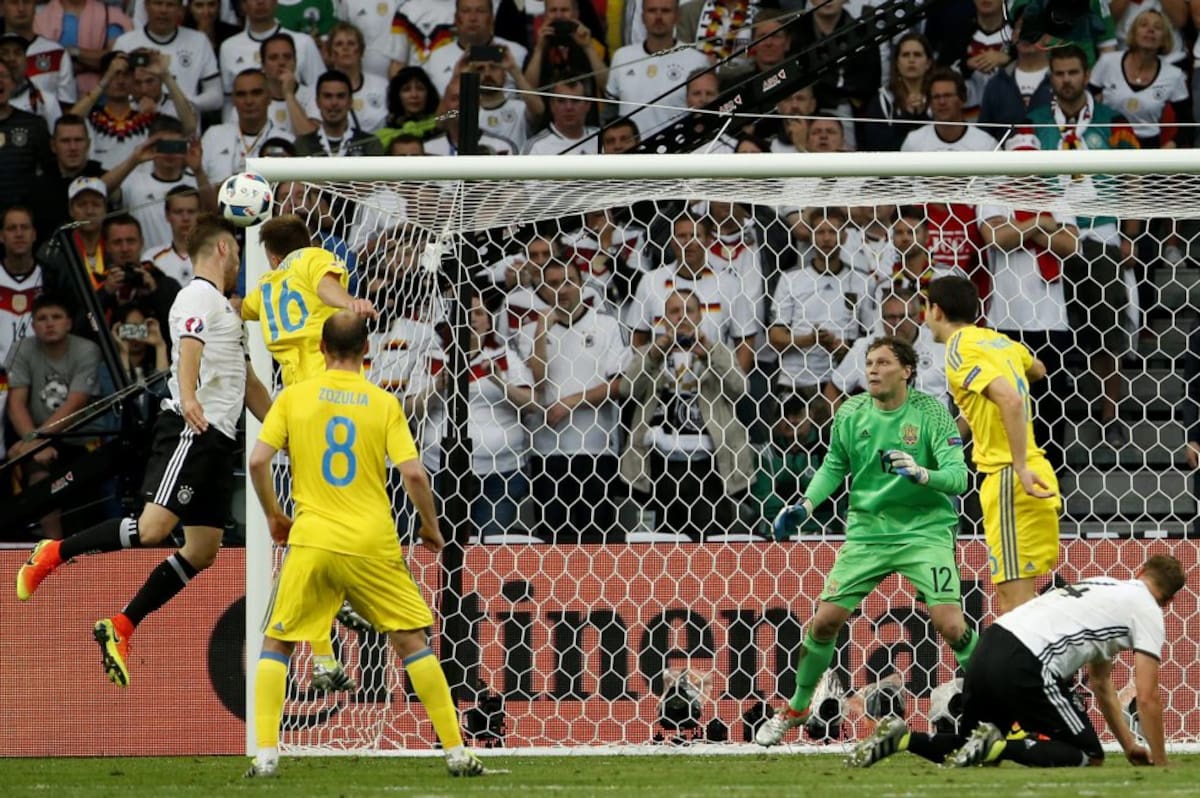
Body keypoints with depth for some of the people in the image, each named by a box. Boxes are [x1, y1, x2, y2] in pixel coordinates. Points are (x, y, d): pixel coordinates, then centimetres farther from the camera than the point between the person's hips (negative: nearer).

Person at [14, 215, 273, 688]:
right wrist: (188, 398, -42)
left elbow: (248, 384, 34)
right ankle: (53, 555, -7)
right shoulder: (200, 297, -4)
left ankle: (120, 630, 6)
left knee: (203, 551, 2)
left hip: (218, 438, 10)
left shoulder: (223, 307, 27)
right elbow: (189, 351, -24)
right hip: (190, 431, -10)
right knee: (153, 528, -22)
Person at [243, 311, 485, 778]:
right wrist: (430, 526, 9)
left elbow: (257, 462, -4)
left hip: (310, 542, 0)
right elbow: (413, 474, -7)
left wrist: (273, 515, 13)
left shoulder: (293, 397, 2)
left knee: (275, 643, 14)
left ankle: (265, 755, 1)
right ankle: (456, 752, 8)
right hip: (373, 544, 0)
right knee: (411, 640, 11)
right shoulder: (384, 404, 0)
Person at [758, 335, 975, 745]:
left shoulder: (930, 412, -13)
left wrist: (921, 474, -38)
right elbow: (834, 466, 14)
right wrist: (806, 505, -1)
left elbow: (958, 477, -19)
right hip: (868, 531, 4)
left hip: (926, 530, -4)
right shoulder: (851, 414, -2)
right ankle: (797, 708, 22)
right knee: (825, 621, -1)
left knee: (951, 625, -19)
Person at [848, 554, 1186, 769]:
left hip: (988, 648, 8)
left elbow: (1100, 683, 37)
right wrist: (1160, 762, 10)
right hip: (1025, 666, -8)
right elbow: (1147, 698, 1)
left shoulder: (1105, 585, 32)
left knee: (972, 752, 26)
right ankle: (997, 745, -17)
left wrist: (1129, 746, 38)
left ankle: (901, 737, 2)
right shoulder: (1148, 612, 7)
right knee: (1089, 757, 1)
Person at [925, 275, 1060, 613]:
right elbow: (1037, 370, 37)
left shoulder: (960, 351, -11)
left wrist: (1021, 468, -25)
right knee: (1014, 593, 12)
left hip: (1009, 480, -9)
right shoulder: (999, 341, 15)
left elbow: (1011, 399, -26)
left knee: (1014, 595, -12)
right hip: (1035, 475, 9)